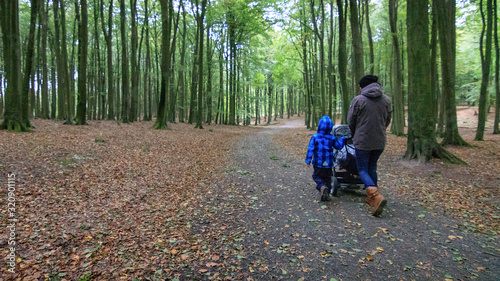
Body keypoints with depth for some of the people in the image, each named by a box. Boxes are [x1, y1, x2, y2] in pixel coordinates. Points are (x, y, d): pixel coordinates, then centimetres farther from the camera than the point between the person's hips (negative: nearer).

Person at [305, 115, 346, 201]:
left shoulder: (315, 137, -9)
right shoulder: (332, 138, -2)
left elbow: (310, 149, -12)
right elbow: (339, 146, 11)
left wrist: (308, 160, -7)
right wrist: (342, 139, 30)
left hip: (318, 163, -2)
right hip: (329, 164, 2)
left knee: (316, 177, 10)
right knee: (327, 178, 16)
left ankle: (322, 187, -18)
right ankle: (326, 194, 15)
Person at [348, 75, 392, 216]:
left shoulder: (358, 100, -11)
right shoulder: (386, 100, 4)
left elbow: (351, 121, -3)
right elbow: (387, 120, 11)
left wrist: (355, 135, 15)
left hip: (363, 141, -5)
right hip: (380, 141, 5)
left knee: (363, 170, 4)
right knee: (372, 167, 20)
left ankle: (376, 196, -17)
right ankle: (372, 198, 26)